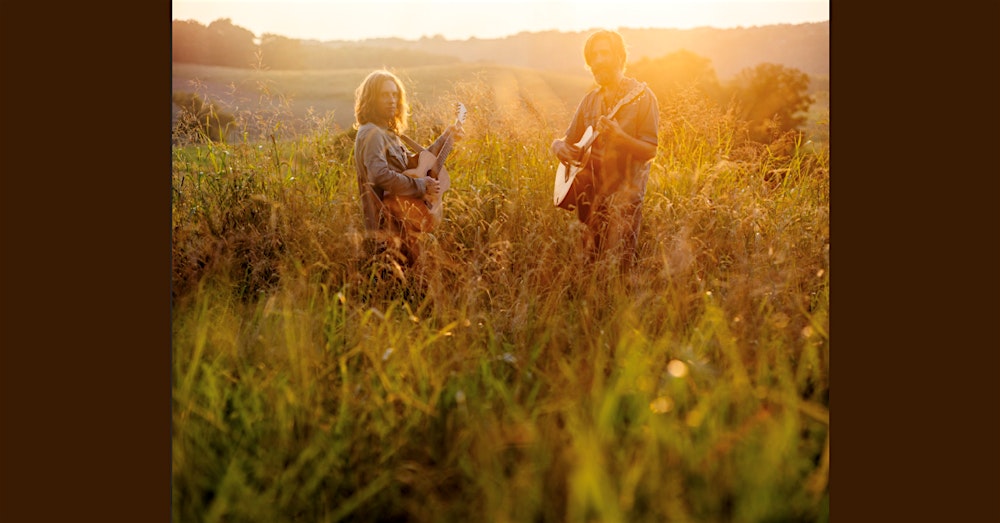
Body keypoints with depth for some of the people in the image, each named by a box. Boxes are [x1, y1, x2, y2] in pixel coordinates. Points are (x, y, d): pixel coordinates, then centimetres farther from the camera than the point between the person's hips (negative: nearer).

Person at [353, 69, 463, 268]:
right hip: (388, 227, -9)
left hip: (401, 219, 9)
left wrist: (445, 138, 19)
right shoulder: (372, 134, -14)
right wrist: (420, 185, -21)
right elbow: (379, 175, -29)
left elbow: (414, 163, 22)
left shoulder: (388, 133, 15)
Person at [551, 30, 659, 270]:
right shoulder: (590, 101, 10)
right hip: (592, 193, 5)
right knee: (589, 261, 10)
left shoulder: (641, 97, -6)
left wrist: (620, 136, -29)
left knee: (619, 265, -9)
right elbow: (570, 141, 16)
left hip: (624, 196, -5)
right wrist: (560, 146, -8)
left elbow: (650, 151, -11)